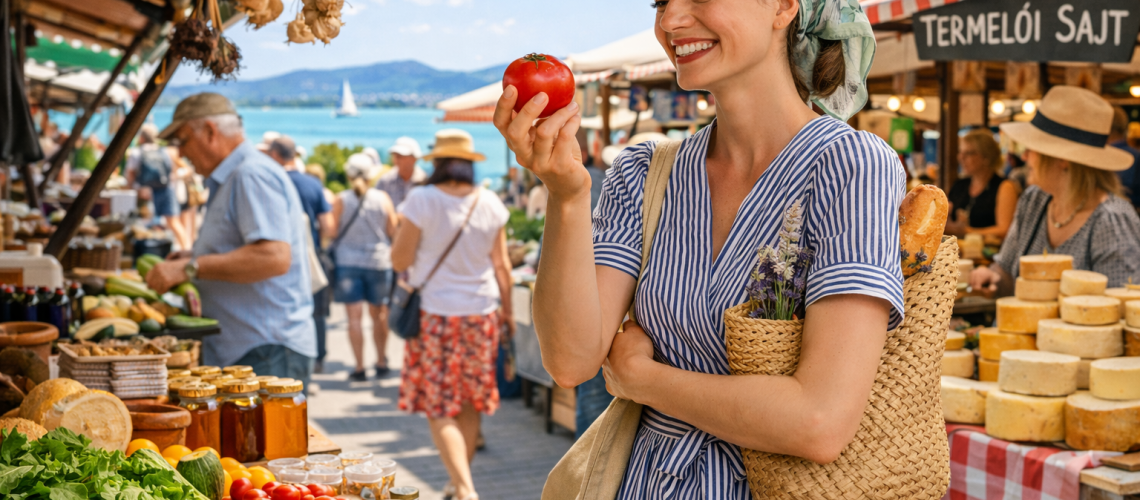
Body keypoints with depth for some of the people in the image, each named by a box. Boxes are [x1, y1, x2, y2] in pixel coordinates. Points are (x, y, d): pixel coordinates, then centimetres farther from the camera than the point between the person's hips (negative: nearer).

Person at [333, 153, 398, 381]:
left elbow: (332, 231, -3)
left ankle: (360, 367, -2)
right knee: (379, 314, 15)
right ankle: (381, 362, 24)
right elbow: (393, 230, 1)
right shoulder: (382, 198, -4)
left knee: (354, 316, 0)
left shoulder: (341, 200, -6)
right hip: (379, 261, 1)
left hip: (347, 261, -1)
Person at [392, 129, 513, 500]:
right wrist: (507, 313, 16)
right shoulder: (490, 204, 1)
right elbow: (502, 266, 6)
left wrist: (402, 228, 11)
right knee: (469, 405, 16)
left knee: (439, 408, 0)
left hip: (436, 314, -4)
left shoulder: (422, 201, -9)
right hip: (481, 313, 4)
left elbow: (399, 261, -6)